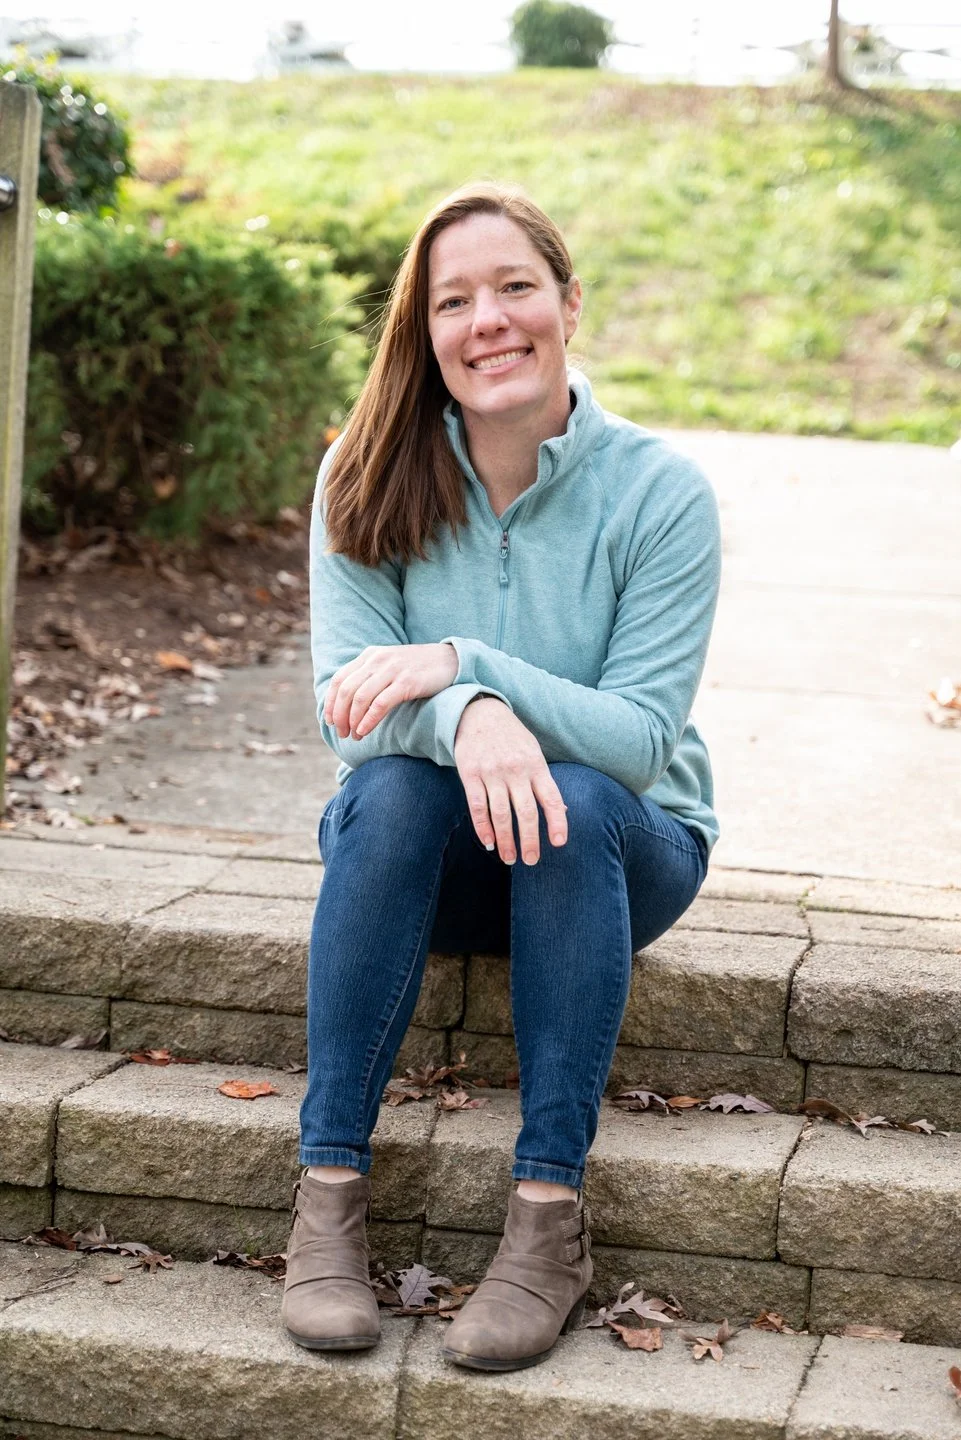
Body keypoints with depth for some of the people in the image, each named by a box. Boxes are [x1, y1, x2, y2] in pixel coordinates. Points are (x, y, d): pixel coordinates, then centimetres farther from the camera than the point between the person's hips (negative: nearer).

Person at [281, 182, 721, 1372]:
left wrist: (463, 665, -32)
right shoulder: (369, 478, -8)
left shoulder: (660, 493, -14)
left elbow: (641, 736, -18)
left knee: (578, 802, -34)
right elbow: (347, 705, -15)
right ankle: (328, 1195, -29)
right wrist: (464, 722, -37)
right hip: (429, 854, 1)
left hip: (618, 850, -1)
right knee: (392, 788, -31)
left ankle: (550, 1218, -31)